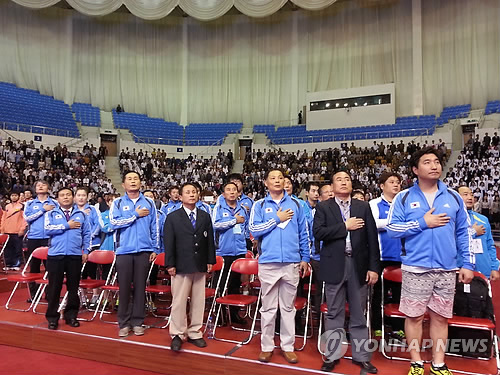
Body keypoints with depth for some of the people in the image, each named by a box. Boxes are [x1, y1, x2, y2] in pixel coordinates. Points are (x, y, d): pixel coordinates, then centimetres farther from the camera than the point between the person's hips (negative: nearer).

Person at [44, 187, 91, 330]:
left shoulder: (81, 214, 11)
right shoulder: (51, 214, 7)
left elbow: (86, 234, 10)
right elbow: (47, 229, -10)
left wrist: (85, 251, 2)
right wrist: (67, 225, -10)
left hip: (75, 255, 1)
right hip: (56, 255, -1)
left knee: (73, 287, 7)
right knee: (54, 287, 3)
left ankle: (71, 315, 20)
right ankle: (52, 317, 15)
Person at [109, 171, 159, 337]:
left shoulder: (149, 203, 8)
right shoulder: (117, 203, 6)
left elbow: (154, 227, 8)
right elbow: (114, 223, -10)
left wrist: (155, 248, 2)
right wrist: (135, 215, -9)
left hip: (144, 250, 1)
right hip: (124, 250, 0)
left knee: (140, 286, 5)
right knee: (124, 287, 4)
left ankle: (137, 322, 16)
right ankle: (124, 323, 15)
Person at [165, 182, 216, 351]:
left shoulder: (205, 216, 11)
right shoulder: (172, 217, 3)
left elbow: (210, 240, 11)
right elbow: (168, 242, -1)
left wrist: (210, 261, 5)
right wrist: (170, 264, -6)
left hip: (201, 266, 3)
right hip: (181, 266, -3)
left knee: (198, 301, 8)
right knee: (179, 301, 0)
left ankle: (194, 333, 20)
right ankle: (177, 334, 13)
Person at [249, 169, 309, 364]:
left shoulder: (295, 204, 8)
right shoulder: (260, 205, 4)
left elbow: (303, 233, 10)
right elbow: (254, 230, -7)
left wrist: (305, 258, 7)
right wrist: (277, 219, -10)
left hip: (291, 262, 1)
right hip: (268, 262, -1)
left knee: (288, 307, 10)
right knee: (268, 307, 8)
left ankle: (287, 346, 21)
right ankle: (267, 346, 20)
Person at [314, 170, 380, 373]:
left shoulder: (363, 207, 6)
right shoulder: (323, 207, 2)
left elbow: (372, 238, 3)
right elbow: (318, 233, -12)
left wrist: (374, 267, -3)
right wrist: (345, 226, -13)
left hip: (359, 265, 2)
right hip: (334, 266, -1)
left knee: (359, 315, 11)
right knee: (334, 313, 9)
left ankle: (361, 356, 25)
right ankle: (332, 355, 22)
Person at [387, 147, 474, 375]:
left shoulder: (454, 198, 8)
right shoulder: (404, 198, 0)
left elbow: (464, 233, 10)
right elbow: (392, 228, -8)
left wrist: (467, 264, 5)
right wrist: (423, 223, -14)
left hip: (447, 269, 3)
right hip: (416, 268, -2)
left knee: (441, 317, 11)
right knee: (414, 316, 6)